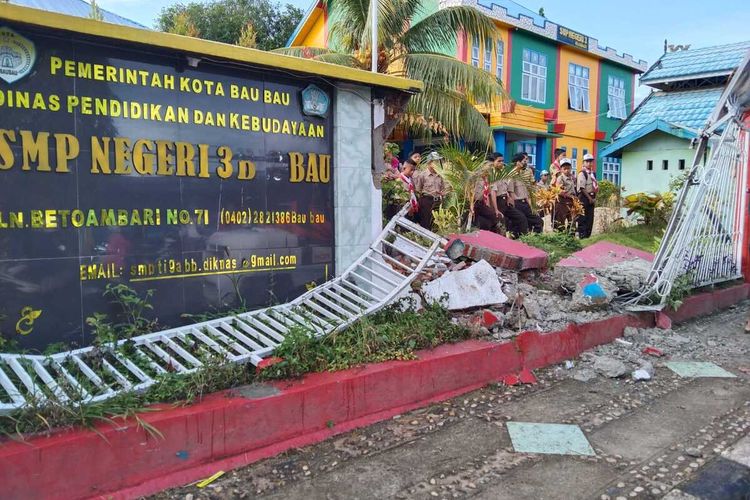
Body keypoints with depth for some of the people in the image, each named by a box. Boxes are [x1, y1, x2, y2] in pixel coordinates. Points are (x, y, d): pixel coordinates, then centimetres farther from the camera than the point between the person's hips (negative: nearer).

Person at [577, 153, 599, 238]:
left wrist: (594, 198, 7)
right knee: (583, 218, -6)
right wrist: (589, 198, -15)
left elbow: (596, 187, 20)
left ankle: (588, 235, 15)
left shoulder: (593, 173, 16)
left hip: (592, 198, 8)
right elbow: (582, 188, -15)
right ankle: (582, 236, -3)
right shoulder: (582, 173, -9)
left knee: (590, 218, 8)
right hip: (584, 197, -8)